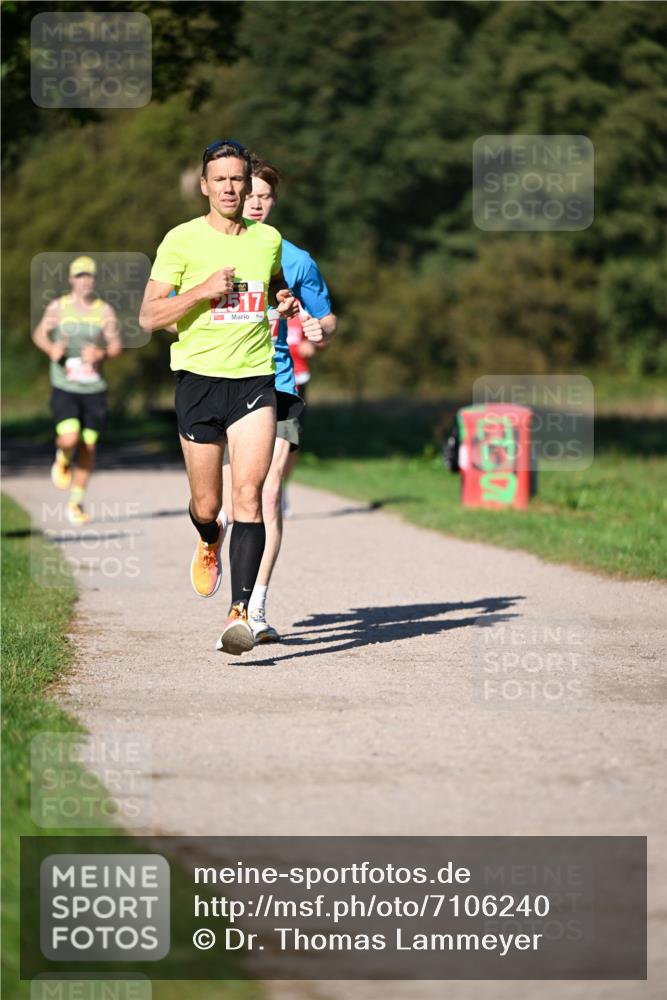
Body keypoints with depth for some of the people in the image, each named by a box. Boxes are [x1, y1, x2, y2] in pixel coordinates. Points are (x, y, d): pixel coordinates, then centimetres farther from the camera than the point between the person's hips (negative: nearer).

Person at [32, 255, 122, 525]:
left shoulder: (105, 310, 3)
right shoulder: (58, 307, 2)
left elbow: (116, 345, 1)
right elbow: (39, 333, 12)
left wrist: (101, 353, -21)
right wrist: (51, 349, -10)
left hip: (94, 388, 2)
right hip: (64, 388, -2)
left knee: (88, 446, 3)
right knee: (70, 438, -22)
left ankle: (75, 503, 17)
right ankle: (62, 462, 16)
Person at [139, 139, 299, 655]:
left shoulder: (269, 239, 8)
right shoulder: (182, 240, -2)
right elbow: (149, 316, -5)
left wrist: (285, 303, 7)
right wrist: (204, 291, -17)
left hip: (255, 380, 1)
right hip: (199, 380, -1)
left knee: (249, 493, -16)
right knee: (206, 505, 7)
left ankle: (241, 612, -21)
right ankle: (211, 541, 45)